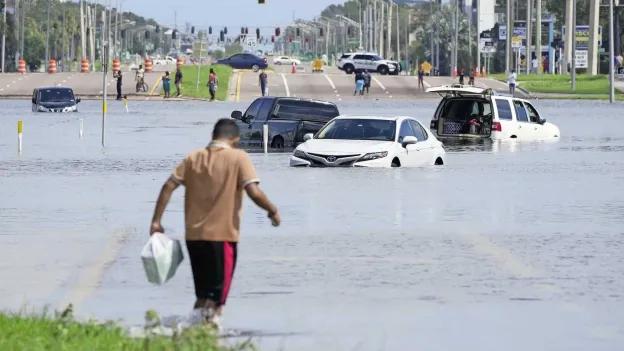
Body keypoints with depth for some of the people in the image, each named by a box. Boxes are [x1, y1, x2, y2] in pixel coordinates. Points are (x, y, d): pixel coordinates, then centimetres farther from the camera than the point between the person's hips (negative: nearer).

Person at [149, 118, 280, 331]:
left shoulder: (193, 158, 7)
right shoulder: (238, 158, -5)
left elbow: (168, 187, 1)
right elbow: (254, 193, -14)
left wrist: (156, 221, 5)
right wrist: (272, 210, 3)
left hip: (193, 235, 4)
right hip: (222, 235, -4)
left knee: (203, 294, 19)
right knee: (216, 297, 1)